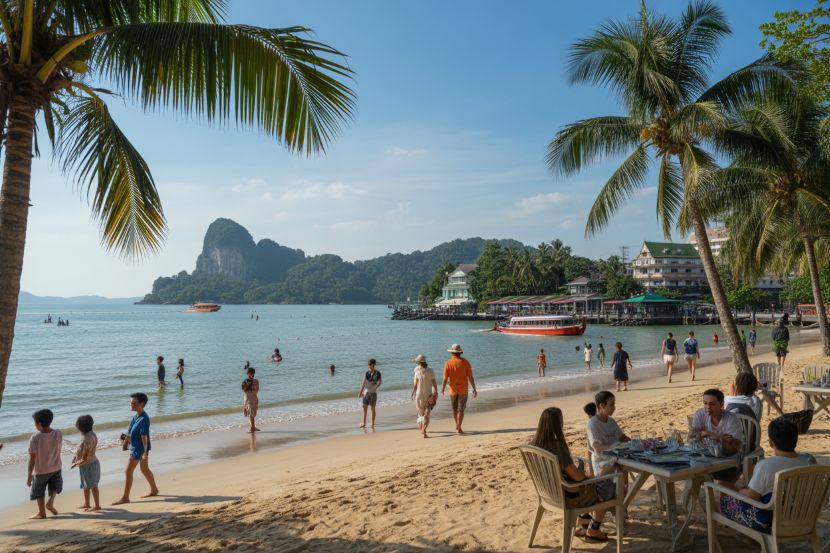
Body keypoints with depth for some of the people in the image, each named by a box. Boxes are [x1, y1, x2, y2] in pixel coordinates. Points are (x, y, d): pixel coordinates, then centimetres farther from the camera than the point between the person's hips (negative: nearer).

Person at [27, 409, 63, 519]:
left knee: (39, 492, 17)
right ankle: (50, 502, 8)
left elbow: (32, 458, -19)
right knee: (55, 486, 27)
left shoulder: (35, 438, -24)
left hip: (41, 470, -3)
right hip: (56, 468, 3)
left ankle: (41, 513, 26)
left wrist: (29, 475, -11)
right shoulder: (58, 433, -13)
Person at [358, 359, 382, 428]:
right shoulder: (367, 373, -1)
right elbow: (363, 383, -2)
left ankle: (373, 424, 13)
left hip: (373, 393, -3)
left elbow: (379, 383, -11)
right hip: (366, 392, 3)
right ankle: (364, 423, 11)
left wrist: (372, 389, -18)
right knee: (365, 407, 2)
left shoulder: (378, 373, -8)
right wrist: (360, 392, -6)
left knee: (373, 408, 4)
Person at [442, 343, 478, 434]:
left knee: (455, 408, 18)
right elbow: (470, 377, -10)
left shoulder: (448, 363, -8)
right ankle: (458, 428, -4)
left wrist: (442, 389, 8)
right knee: (461, 409, 2)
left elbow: (445, 379, -8)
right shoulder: (465, 362, -8)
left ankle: (457, 426, 26)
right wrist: (474, 389, 0)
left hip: (453, 389, 1)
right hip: (463, 389, -1)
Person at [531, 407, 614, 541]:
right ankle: (592, 530, 23)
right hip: (568, 496, -8)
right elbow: (579, 477, -26)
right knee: (607, 486, 15)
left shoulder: (534, 444, -8)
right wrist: (581, 469, -5)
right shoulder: (557, 448, -32)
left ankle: (583, 520, 34)